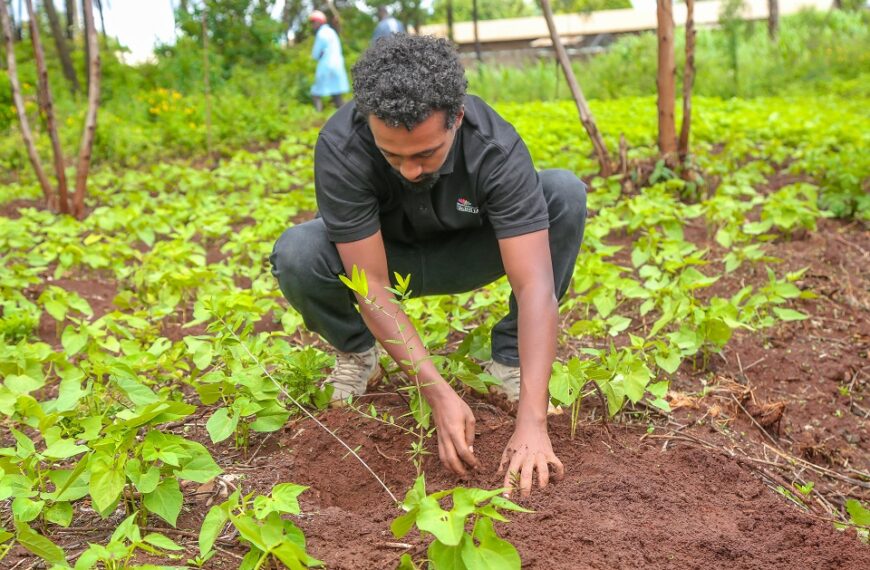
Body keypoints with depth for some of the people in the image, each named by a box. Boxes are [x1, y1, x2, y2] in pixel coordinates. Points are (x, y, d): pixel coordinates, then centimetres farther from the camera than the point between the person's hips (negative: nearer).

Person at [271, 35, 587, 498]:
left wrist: (531, 420, -47)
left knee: (565, 193, -26)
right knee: (295, 255, -33)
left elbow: (535, 286, -38)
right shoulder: (340, 148, -34)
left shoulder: (497, 149, -33)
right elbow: (372, 284, -31)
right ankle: (356, 354, 0)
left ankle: (510, 359, -9)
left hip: (464, 254, 1)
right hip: (381, 254, 0)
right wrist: (439, 394, -39)